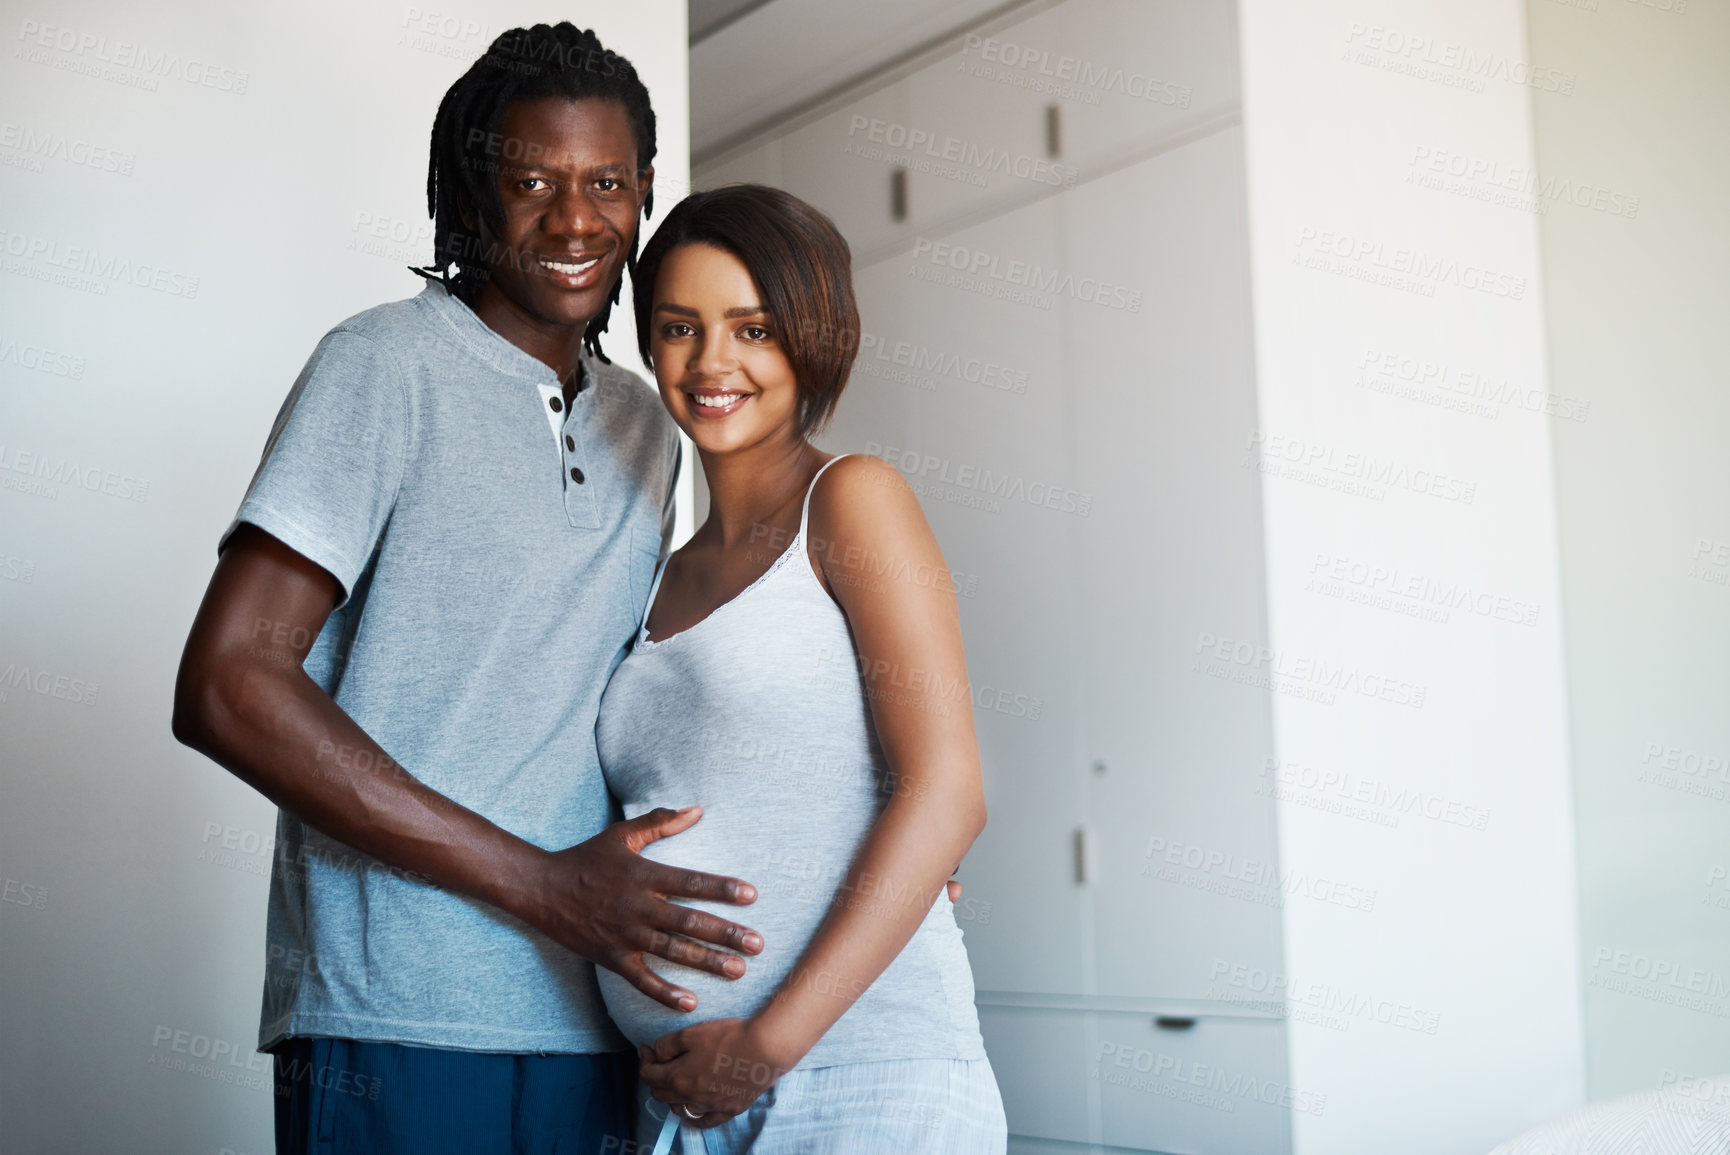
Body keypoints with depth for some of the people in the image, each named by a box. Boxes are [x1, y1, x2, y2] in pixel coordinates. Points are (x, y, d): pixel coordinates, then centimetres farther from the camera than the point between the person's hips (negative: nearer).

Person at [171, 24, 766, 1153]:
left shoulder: (648, 427, 15)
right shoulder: (389, 363, -6)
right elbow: (225, 686, -15)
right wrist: (543, 884, -16)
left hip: (595, 1032, 6)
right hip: (400, 1029, -6)